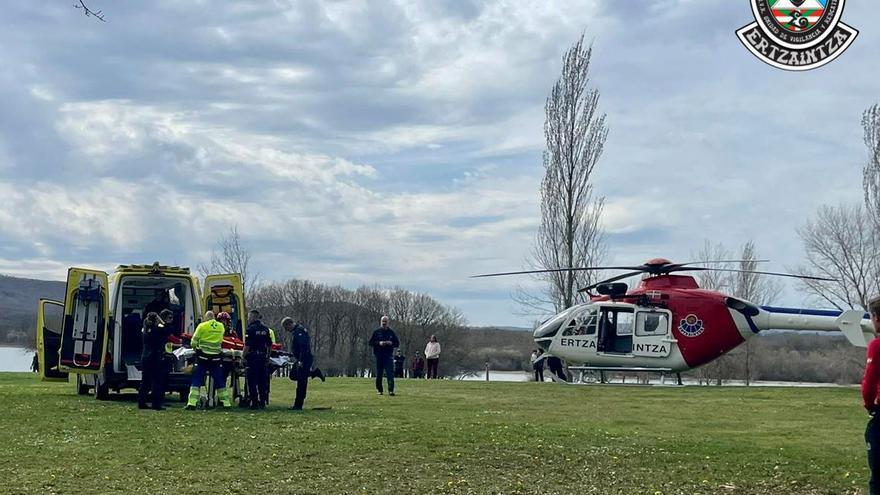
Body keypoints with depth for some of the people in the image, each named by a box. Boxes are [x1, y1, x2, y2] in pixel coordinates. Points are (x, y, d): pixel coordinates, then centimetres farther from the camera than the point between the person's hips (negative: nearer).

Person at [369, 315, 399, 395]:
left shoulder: (391, 332, 10)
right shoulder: (376, 332, 6)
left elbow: (397, 343, 12)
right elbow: (370, 342, 2)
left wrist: (391, 343, -9)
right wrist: (379, 343, -14)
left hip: (388, 355, 0)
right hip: (378, 355, 0)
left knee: (390, 373, -12)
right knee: (379, 374, 6)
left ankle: (391, 390, -16)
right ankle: (379, 389, 19)